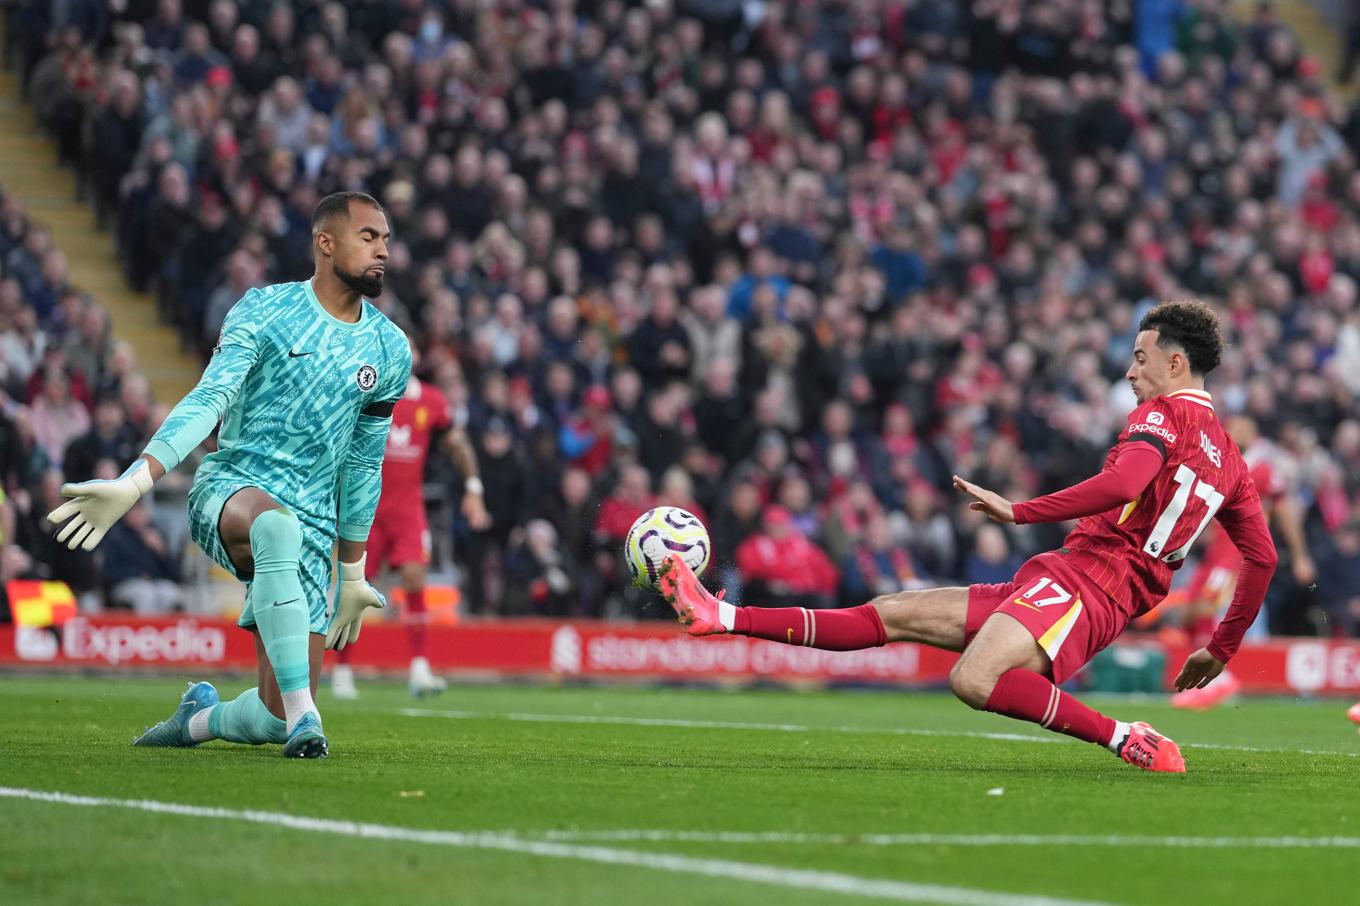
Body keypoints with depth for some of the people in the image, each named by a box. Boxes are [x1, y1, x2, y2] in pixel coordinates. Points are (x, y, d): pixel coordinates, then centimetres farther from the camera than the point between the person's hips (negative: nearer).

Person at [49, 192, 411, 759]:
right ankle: (303, 717, -40)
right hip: (229, 486, -4)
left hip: (312, 528, 4)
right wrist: (135, 482, -26)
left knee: (274, 719, -8)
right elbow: (210, 400, -12)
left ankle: (200, 716, 29)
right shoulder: (264, 310, -1)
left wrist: (352, 573, 22)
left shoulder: (391, 351, 10)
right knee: (277, 526, -43)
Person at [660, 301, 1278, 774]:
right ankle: (721, 618, 4)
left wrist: (1019, 511, -18)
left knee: (974, 681, -37)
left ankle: (1126, 741, -26)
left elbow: (1122, 482, -24)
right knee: (892, 614, 5)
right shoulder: (1230, 458, 21)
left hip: (1081, 581, -10)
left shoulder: (1162, 414, -5)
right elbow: (1262, 557, 21)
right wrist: (1221, 649, 28)